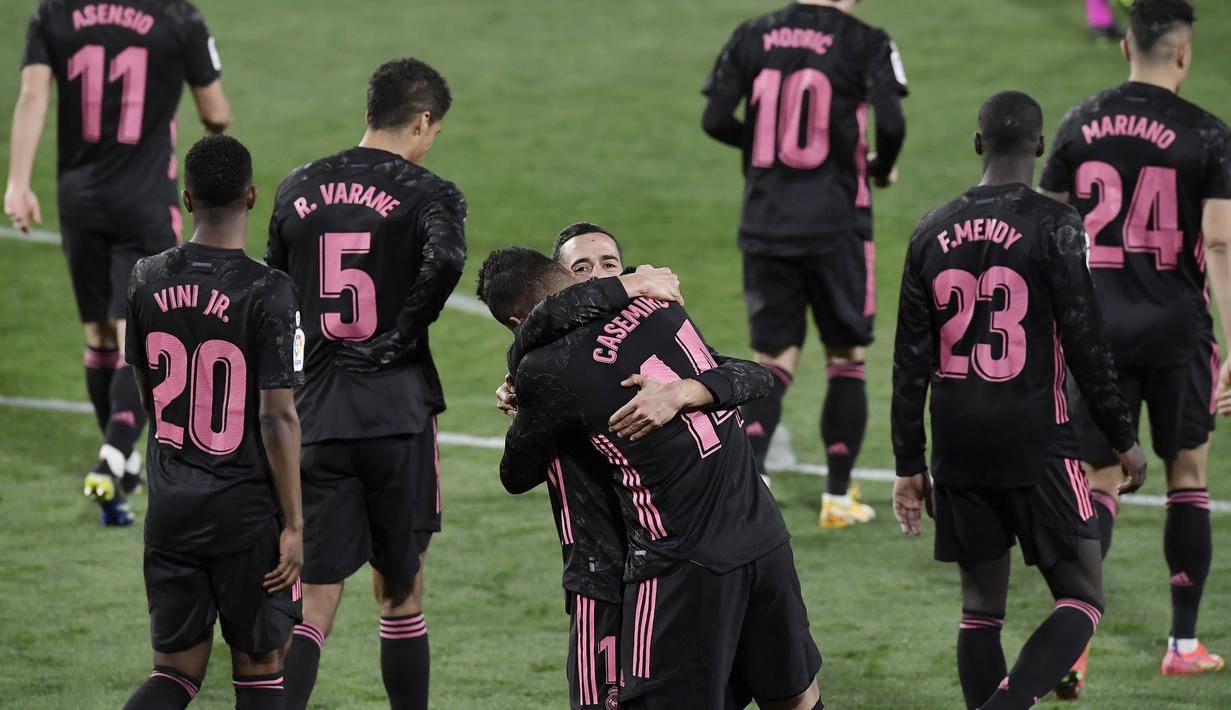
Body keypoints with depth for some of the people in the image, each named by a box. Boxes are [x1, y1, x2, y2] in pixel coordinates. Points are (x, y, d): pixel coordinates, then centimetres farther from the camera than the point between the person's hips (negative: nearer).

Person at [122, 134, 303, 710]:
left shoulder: (146, 280, 0)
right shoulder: (268, 293, -15)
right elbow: (277, 415, -15)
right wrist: (293, 523, -9)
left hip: (169, 506, 4)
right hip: (247, 511, -4)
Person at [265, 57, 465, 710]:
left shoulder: (298, 189, 9)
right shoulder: (425, 193, -5)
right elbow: (445, 259, -25)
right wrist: (404, 334, -11)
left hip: (315, 417, 3)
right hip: (398, 411, -3)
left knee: (313, 601, 1)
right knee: (400, 593, 12)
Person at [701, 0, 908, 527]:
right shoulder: (864, 43, -8)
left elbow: (715, 120, 0)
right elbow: (890, 124, -17)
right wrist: (881, 169, 4)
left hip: (764, 226, 3)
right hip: (835, 226, -3)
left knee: (774, 362, 9)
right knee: (846, 360, 13)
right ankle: (838, 498, 16)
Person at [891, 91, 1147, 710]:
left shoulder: (932, 233, 6)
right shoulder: (1054, 226, -8)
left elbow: (911, 361, 8)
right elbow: (1085, 345, -8)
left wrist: (909, 464, 14)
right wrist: (1124, 439, 2)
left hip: (959, 449, 5)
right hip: (1036, 445, -5)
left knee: (981, 605, 13)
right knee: (1081, 600, 0)